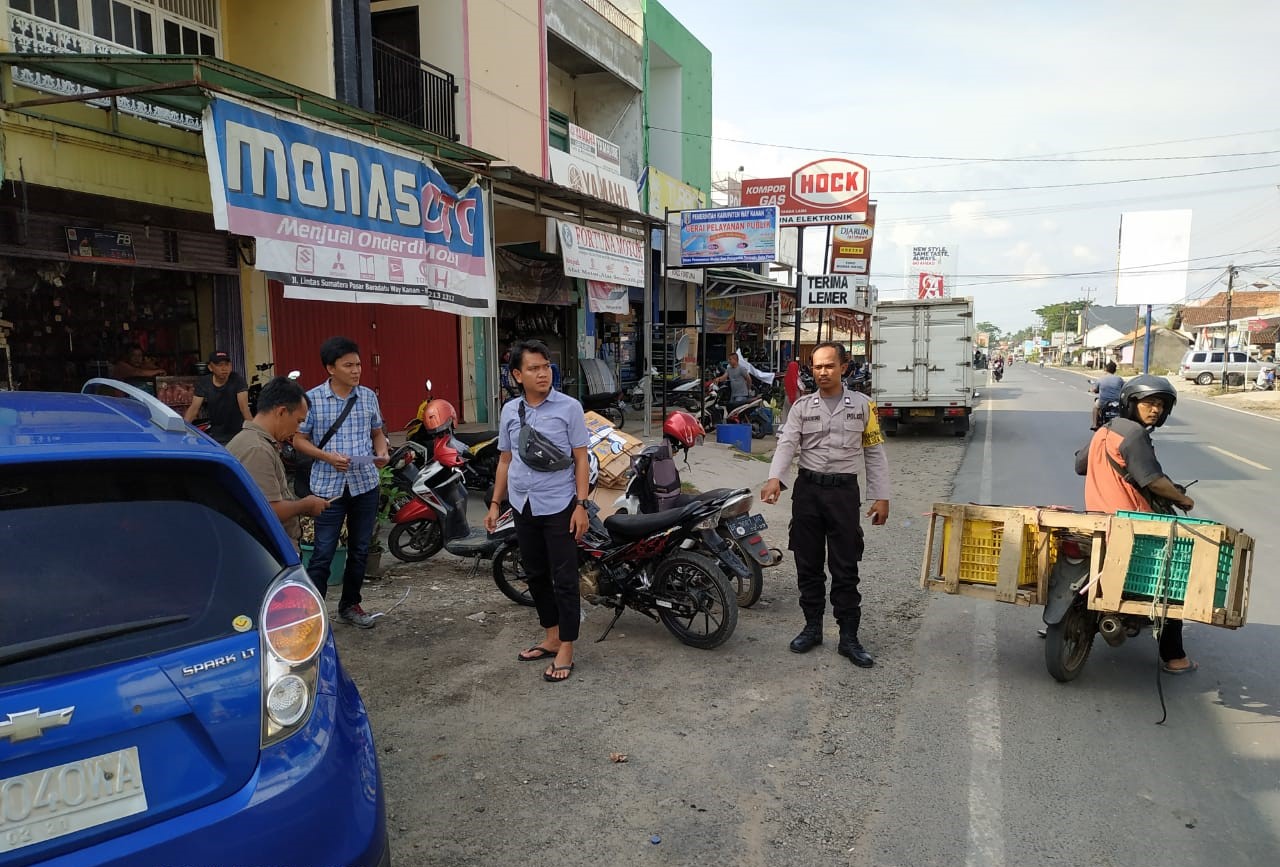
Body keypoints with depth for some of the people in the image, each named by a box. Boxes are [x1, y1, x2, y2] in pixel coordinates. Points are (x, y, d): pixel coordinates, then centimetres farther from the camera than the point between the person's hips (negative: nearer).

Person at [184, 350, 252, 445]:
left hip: (236, 434, -3)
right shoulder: (203, 383, -2)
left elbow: (244, 407, -23)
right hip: (214, 435, 3)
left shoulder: (237, 380, -13)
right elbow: (194, 408, -7)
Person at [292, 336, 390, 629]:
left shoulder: (368, 396, 5)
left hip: (365, 484, 4)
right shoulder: (312, 399, -6)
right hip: (328, 486, -4)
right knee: (323, 553, -3)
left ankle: (350, 605, 29)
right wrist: (328, 457, -17)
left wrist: (381, 453, -5)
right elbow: (299, 440, -1)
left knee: (360, 550, 13)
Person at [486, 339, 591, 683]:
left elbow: (581, 459, -6)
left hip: (559, 507, -5)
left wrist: (581, 505, -12)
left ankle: (565, 649, 11)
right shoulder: (510, 410, 5)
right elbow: (506, 460, 13)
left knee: (564, 579, 1)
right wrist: (495, 503, 12)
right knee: (536, 576, 15)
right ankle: (551, 638, 30)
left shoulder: (569, 407, -7)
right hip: (523, 507, 5)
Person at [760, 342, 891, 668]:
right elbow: (786, 444, -7)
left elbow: (874, 453, 5)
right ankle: (812, 628, 23)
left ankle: (849, 638, 10)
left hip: (844, 491, -2)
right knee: (808, 565, 9)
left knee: (845, 569, 1)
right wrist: (774, 478, -25)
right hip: (808, 489, 2)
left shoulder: (862, 405, 4)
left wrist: (880, 497, -1)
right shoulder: (802, 407, 6)